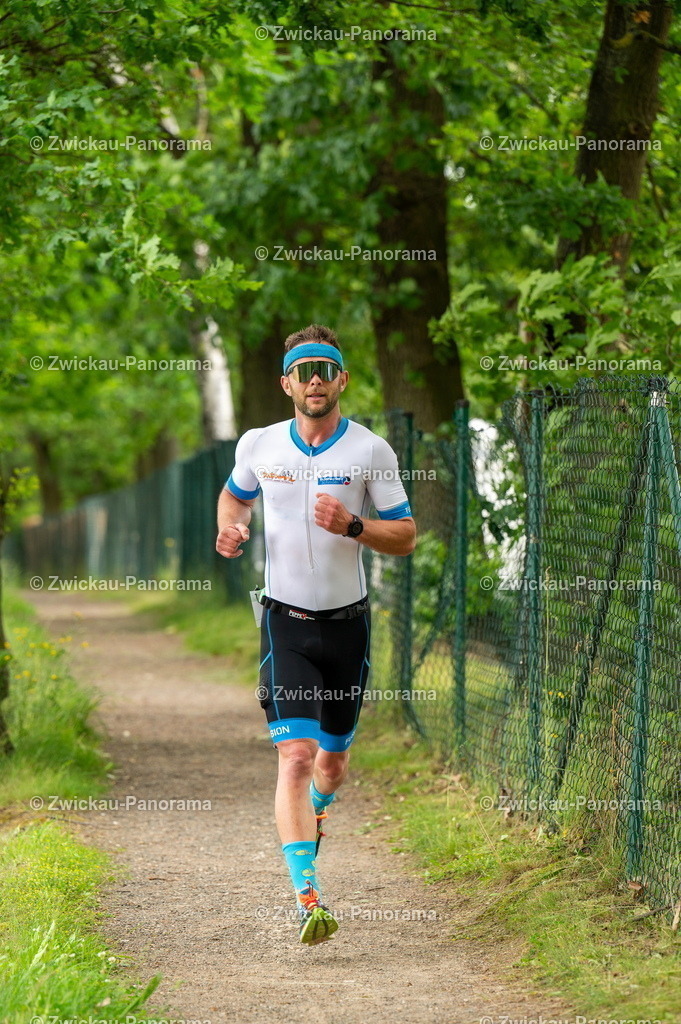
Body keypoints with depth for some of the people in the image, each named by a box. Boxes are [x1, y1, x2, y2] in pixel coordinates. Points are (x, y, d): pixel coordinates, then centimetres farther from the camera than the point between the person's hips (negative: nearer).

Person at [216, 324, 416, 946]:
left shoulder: (371, 451, -6)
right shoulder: (259, 446, 0)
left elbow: (406, 537, -3)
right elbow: (234, 496, 20)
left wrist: (352, 526, -21)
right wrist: (230, 528, -2)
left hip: (348, 621, 1)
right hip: (286, 620, -1)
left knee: (333, 759, 12)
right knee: (296, 755, -16)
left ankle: (316, 811, 51)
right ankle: (308, 899, -20)